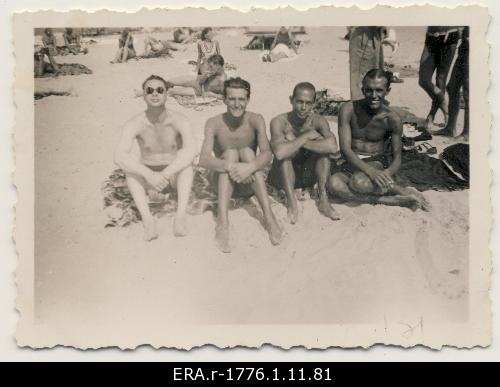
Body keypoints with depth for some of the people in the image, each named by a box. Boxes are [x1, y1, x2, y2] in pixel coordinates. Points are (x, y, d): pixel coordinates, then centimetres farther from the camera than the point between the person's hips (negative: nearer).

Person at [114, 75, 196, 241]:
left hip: (175, 176, -1)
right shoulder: (135, 124, -18)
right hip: (148, 178, 1)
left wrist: (164, 175, -47)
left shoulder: (179, 120, -20)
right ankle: (146, 217, -39)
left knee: (185, 156, -30)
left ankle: (181, 215, -40)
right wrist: (149, 175, -45)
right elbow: (118, 157, -30)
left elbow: (191, 150, -37)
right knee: (130, 161, -27)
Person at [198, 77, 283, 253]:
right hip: (223, 183, 0)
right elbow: (203, 159, -25)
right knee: (230, 153, -26)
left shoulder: (255, 120, -9)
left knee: (246, 151, -25)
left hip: (249, 185, 0)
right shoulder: (214, 123, -12)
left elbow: (267, 154, -22)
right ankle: (222, 222, -42)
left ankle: (268, 216, -36)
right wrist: (229, 166, -43)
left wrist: (250, 167, -43)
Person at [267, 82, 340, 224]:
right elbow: (280, 153, -38)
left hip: (308, 177, 3)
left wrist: (297, 142, -30)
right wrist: (306, 136, -29)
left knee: (320, 141, -18)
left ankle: (323, 199, -21)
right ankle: (291, 200, -28)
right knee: (286, 149, -28)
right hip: (283, 178, -3)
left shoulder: (318, 121, -10)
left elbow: (333, 147, -31)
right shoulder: (279, 122, -18)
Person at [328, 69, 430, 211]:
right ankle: (394, 201, -26)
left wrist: (387, 174, -28)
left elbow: (397, 158, -3)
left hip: (377, 161, -2)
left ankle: (403, 190, -14)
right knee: (334, 185, -33)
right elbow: (345, 149, -16)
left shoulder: (392, 119, -9)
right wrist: (370, 171, -32)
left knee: (360, 182, -38)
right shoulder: (348, 110, -10)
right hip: (353, 162, 2)